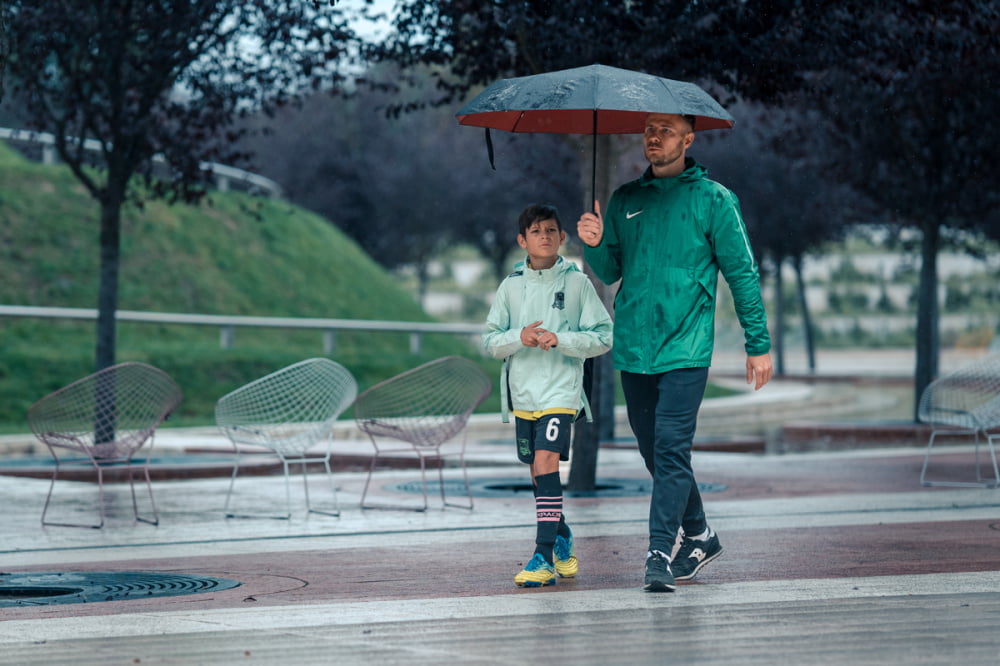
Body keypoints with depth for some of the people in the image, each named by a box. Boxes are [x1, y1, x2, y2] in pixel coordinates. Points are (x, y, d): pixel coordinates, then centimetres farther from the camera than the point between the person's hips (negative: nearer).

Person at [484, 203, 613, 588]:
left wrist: (560, 339, -16)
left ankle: (544, 557, -19)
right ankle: (562, 541, 34)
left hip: (561, 392, -4)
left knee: (546, 463, -18)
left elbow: (603, 337, -2)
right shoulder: (511, 285, 7)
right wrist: (519, 338, -12)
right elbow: (490, 341, 8)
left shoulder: (576, 282, -1)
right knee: (539, 472, 13)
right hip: (522, 393, 4)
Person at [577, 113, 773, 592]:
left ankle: (660, 554, -14)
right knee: (654, 450, 11)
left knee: (671, 448, -14)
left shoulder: (713, 200, 0)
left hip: (686, 350, -5)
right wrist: (595, 245, -9)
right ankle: (699, 537, 28)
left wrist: (758, 344, -1)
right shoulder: (624, 200, 12)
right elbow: (610, 272, 14)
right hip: (633, 349, 5)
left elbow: (742, 274, 1)